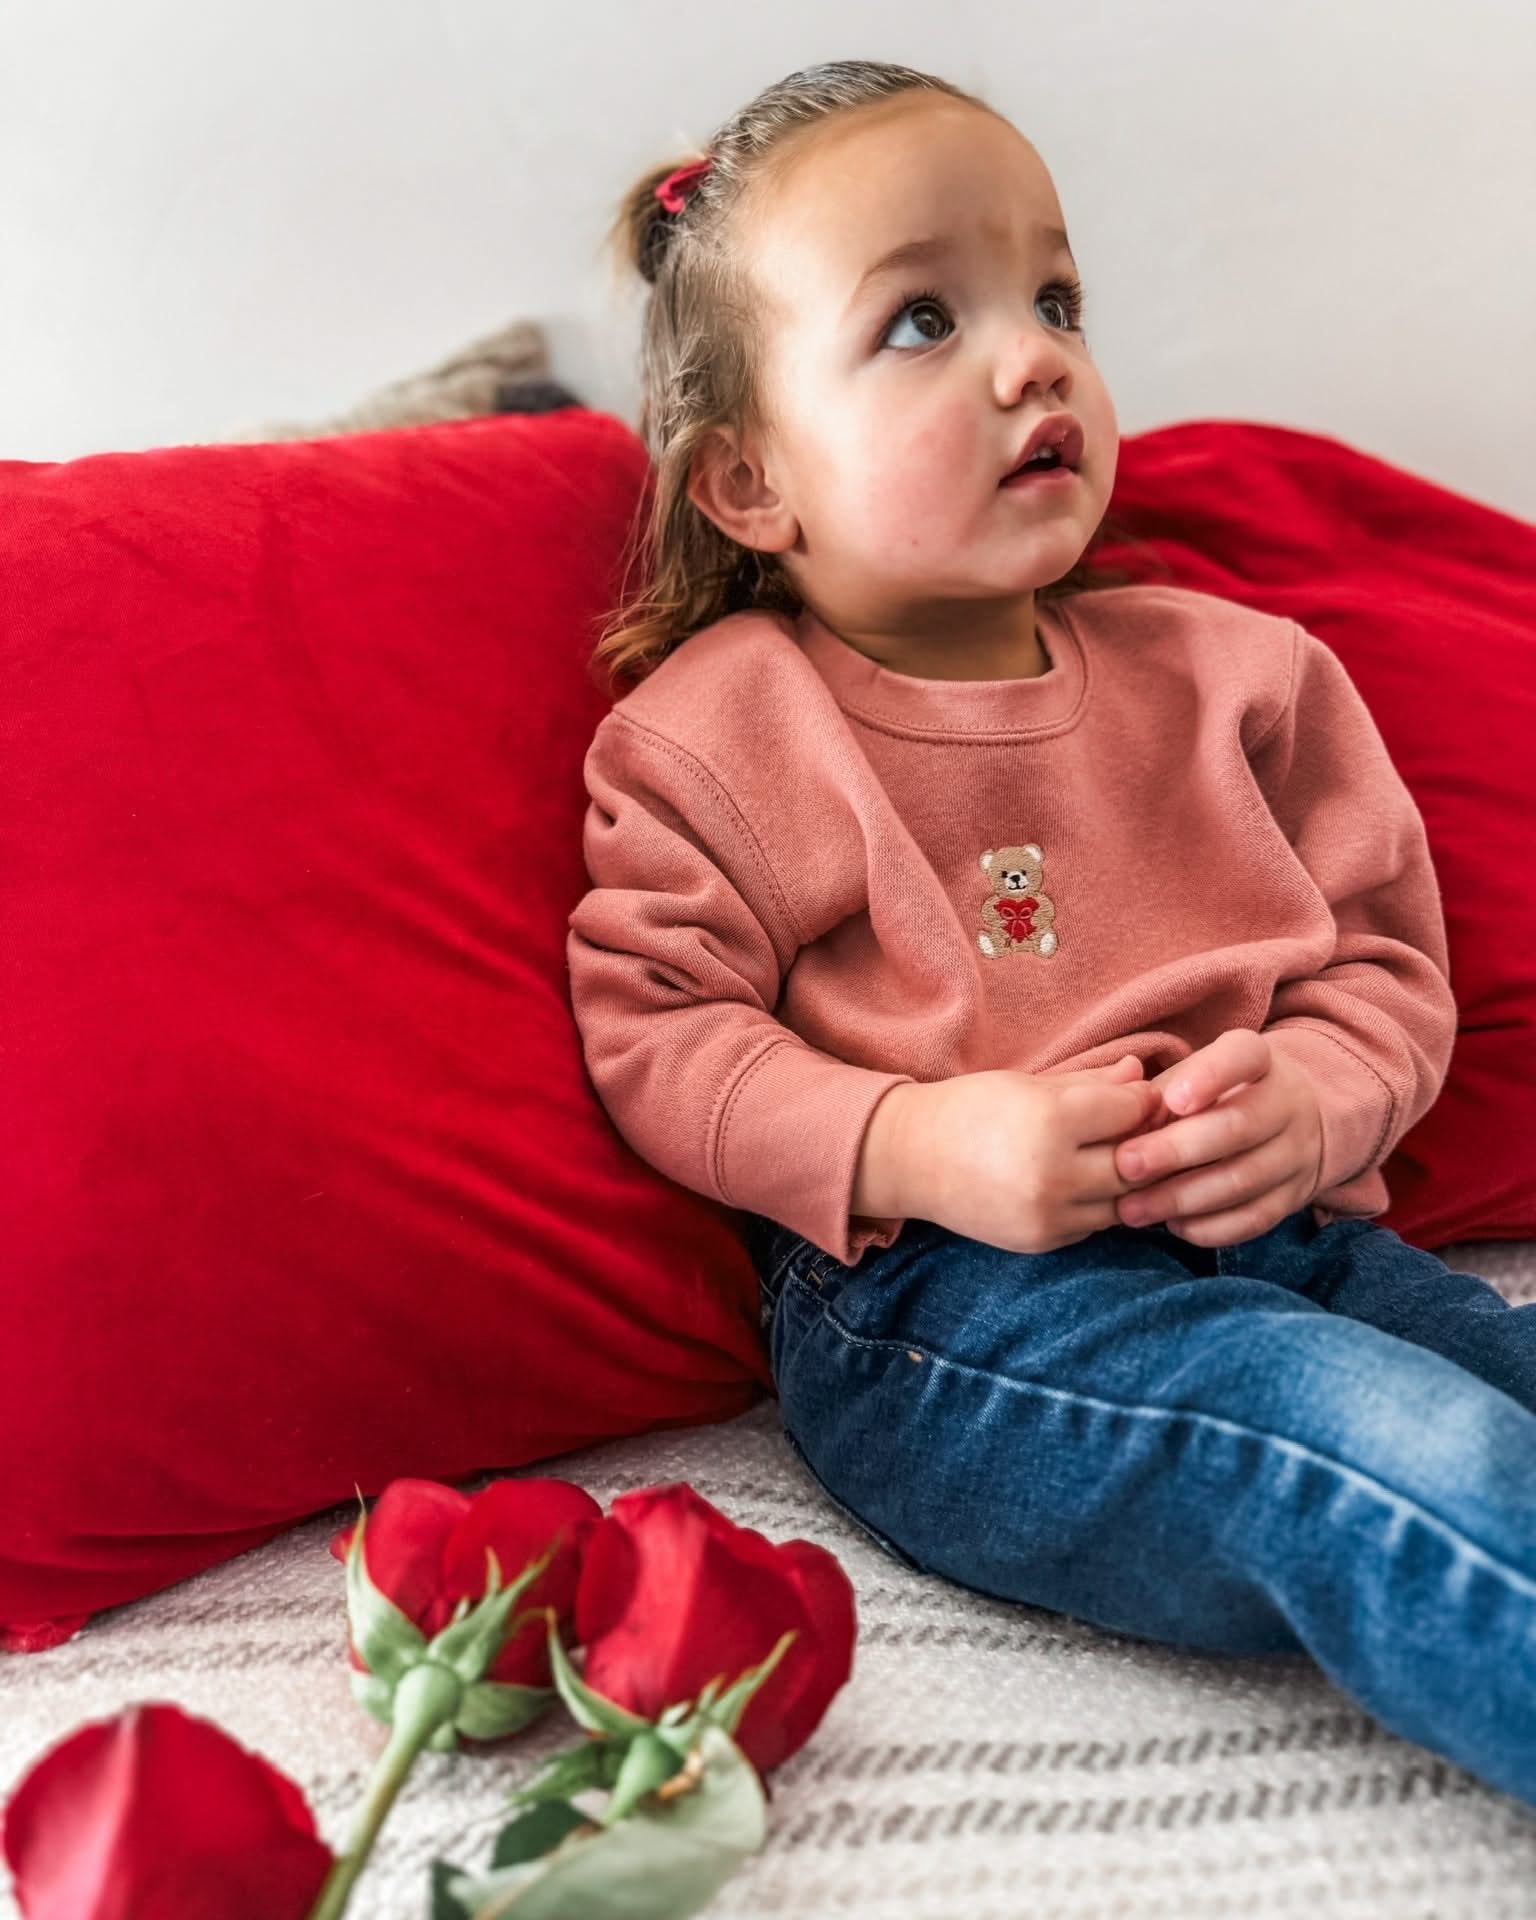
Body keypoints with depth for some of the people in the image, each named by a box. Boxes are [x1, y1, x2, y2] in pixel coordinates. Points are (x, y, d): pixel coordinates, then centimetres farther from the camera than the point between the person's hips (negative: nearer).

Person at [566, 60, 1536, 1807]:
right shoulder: (717, 730, 4)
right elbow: (654, 1036, -2)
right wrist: (916, 1147, -18)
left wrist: (1314, 1101, -8)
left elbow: (1388, 957, 16)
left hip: (1287, 1238, 6)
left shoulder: (1234, 674, 15)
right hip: (935, 1303, -5)